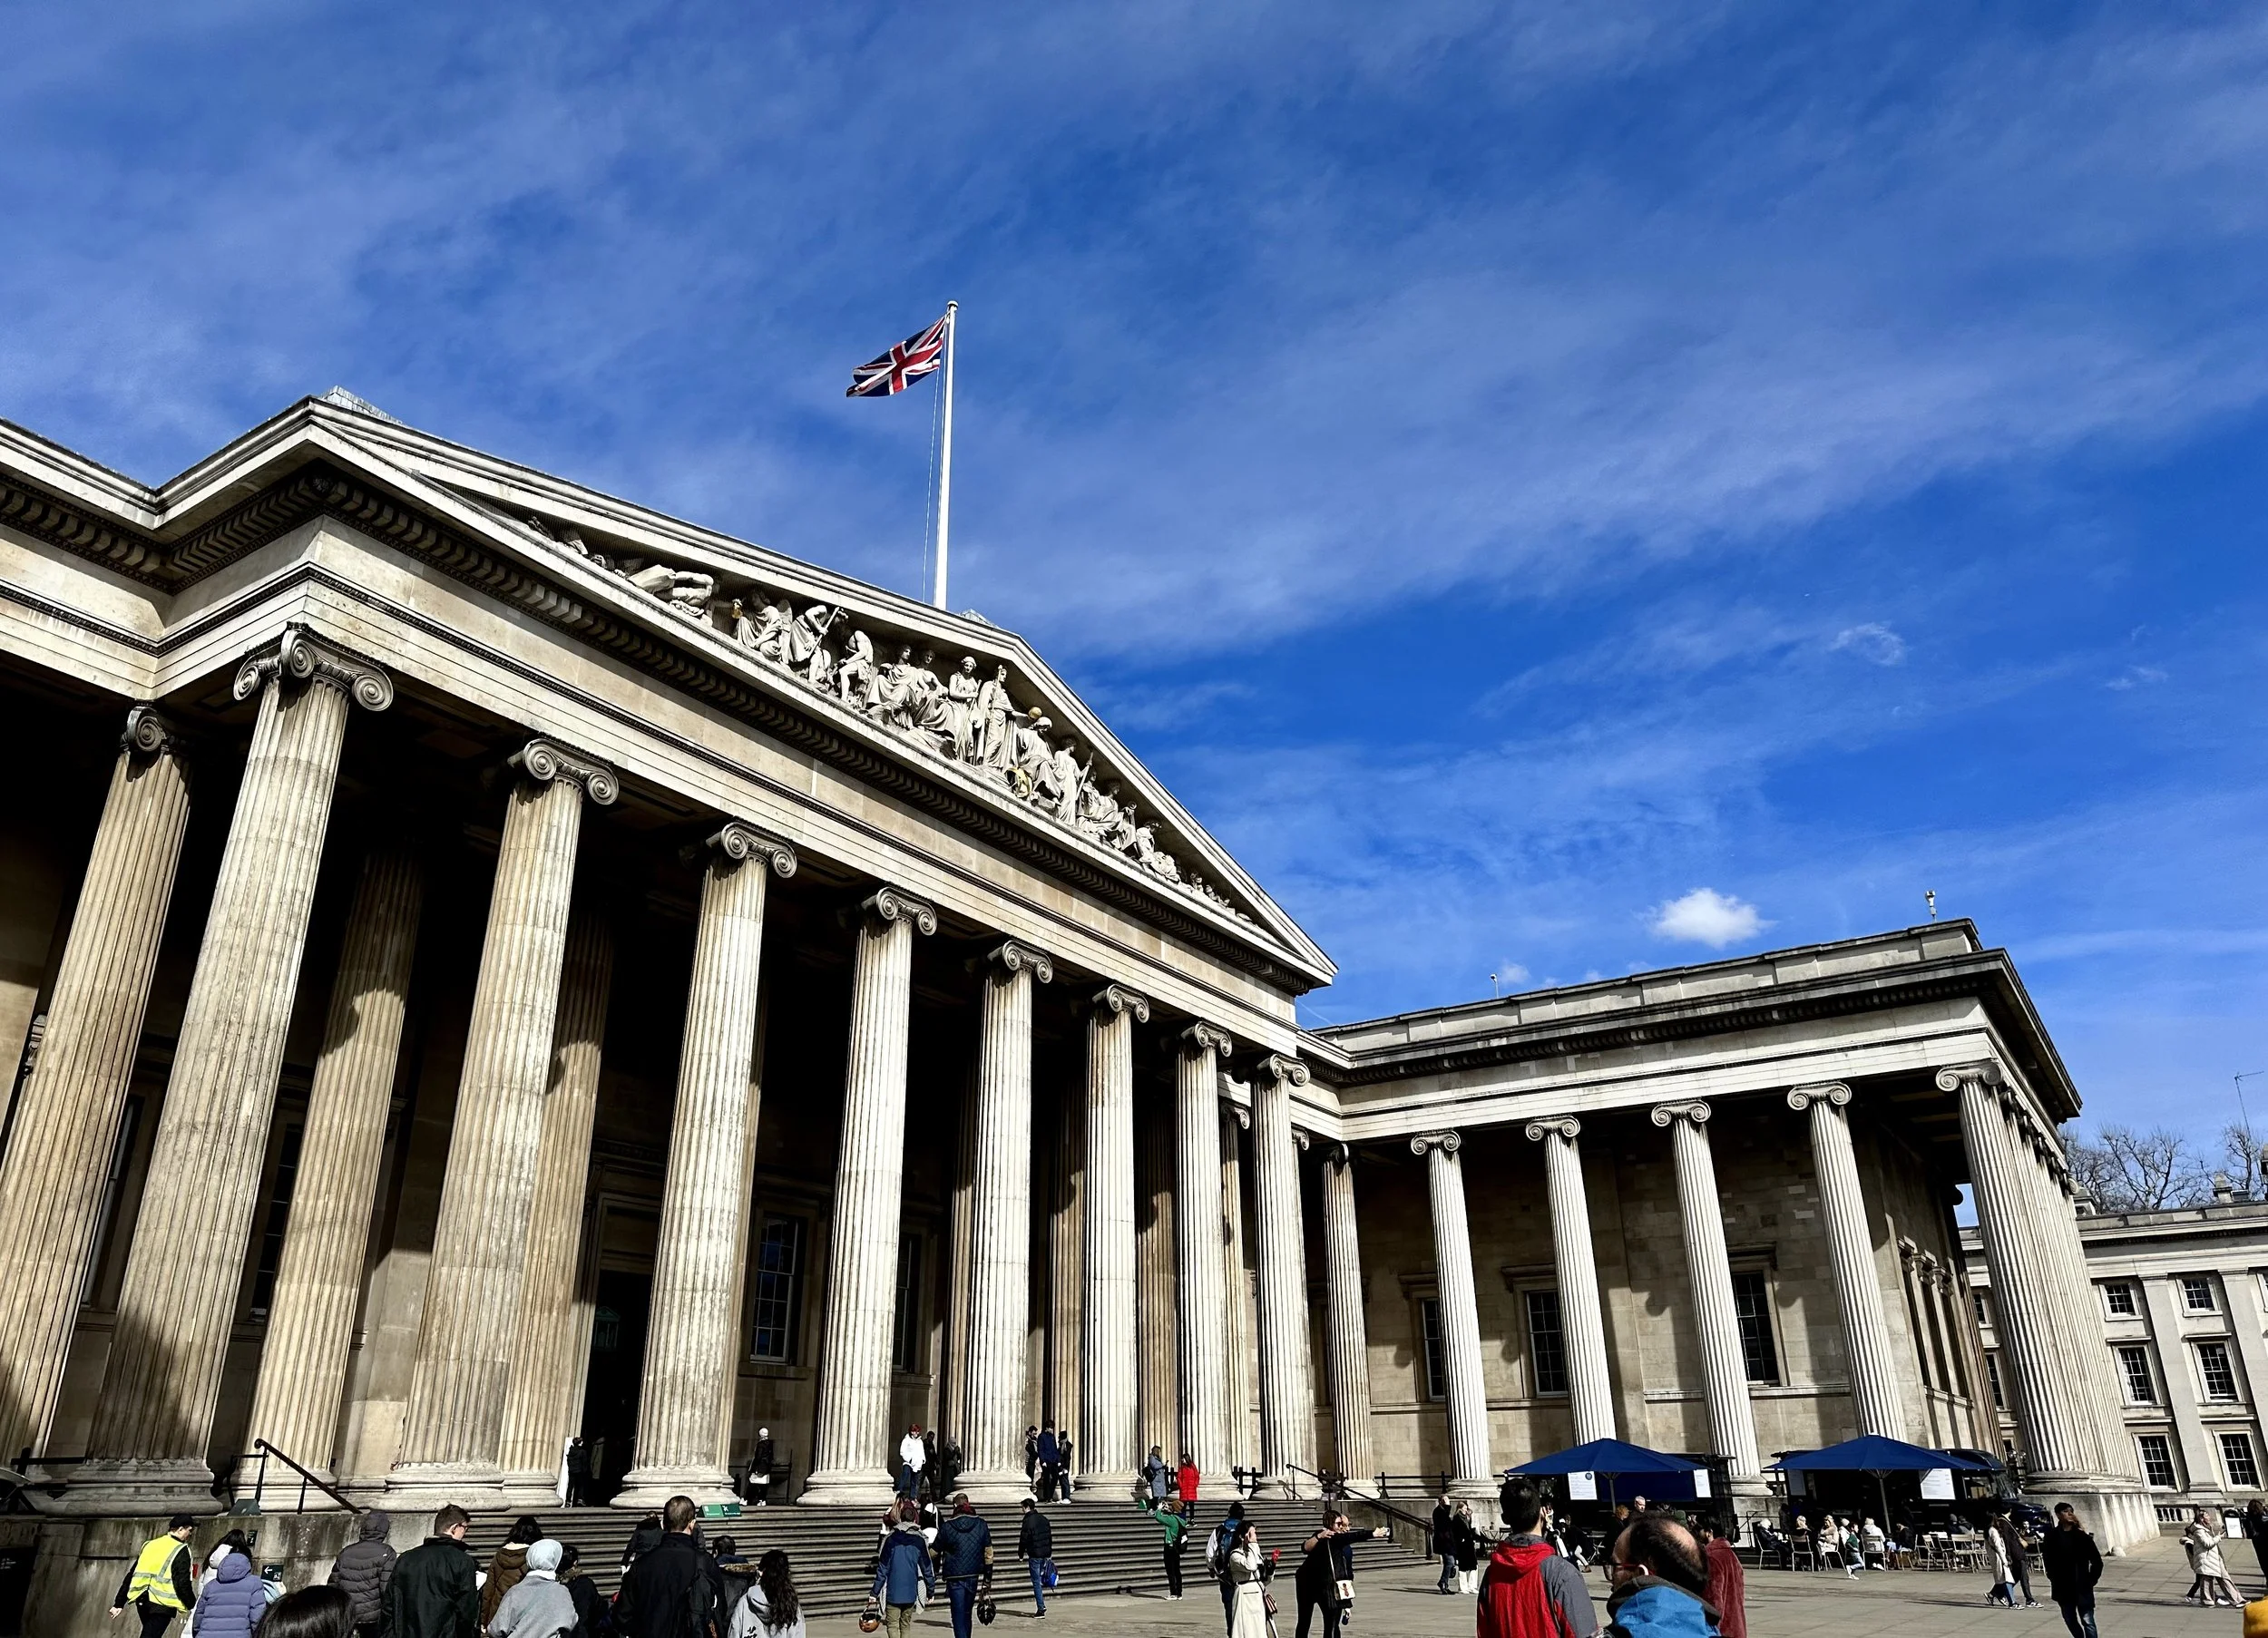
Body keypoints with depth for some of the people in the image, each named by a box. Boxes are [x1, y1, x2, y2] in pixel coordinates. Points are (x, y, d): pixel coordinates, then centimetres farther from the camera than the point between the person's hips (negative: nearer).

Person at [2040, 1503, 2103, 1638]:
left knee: (2087, 1622, -7)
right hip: (2063, 1588, 2)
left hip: (2082, 1587, -2)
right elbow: (2047, 1559, 6)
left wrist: (2091, 1580, -2)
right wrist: (2054, 1578, 1)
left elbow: (2097, 1561, 1)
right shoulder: (2051, 1537, -1)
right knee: (2070, 1620, 15)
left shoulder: (2082, 1536, -4)